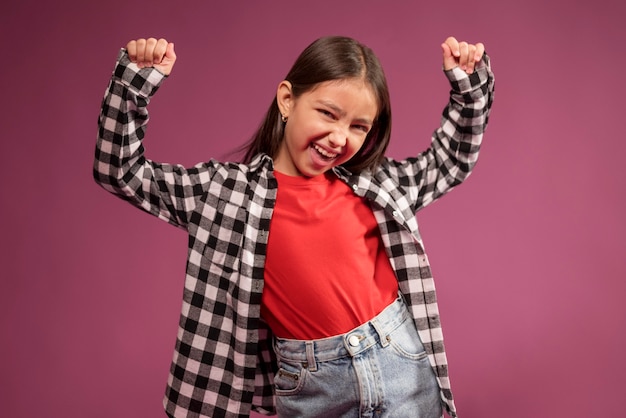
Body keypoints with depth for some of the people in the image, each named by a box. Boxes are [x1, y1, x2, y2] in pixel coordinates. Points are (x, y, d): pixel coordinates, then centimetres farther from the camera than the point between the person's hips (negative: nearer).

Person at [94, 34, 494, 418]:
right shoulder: (228, 191, -3)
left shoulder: (375, 182, 4)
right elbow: (121, 171, 1)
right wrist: (136, 80, -9)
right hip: (307, 385, -1)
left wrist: (469, 82, 10)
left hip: (400, 362, 2)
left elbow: (450, 161, 20)